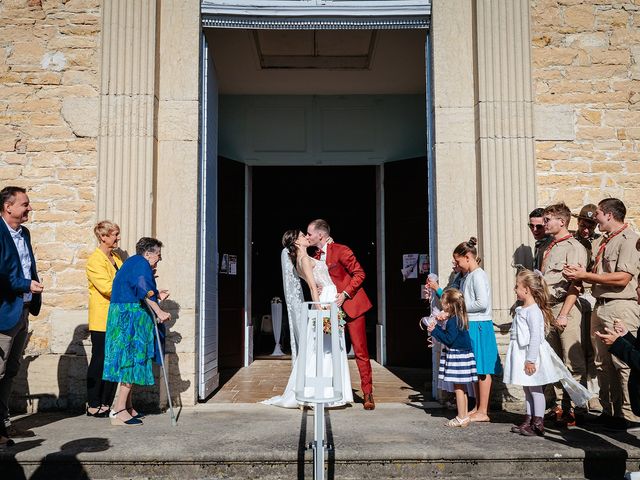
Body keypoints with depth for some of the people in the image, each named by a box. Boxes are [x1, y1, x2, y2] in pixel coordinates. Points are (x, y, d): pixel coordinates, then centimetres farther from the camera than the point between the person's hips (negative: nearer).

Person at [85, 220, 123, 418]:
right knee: (99, 362, -1)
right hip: (102, 321, -8)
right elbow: (107, 288, -20)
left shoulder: (116, 258, 17)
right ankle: (93, 405, 9)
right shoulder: (95, 260, -10)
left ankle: (107, 404, 16)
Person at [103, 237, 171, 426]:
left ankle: (127, 406, 19)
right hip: (131, 318, -10)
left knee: (130, 361, 13)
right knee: (134, 360, -9)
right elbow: (144, 291, -26)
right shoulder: (141, 264, -10)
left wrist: (156, 295, 26)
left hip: (123, 316, 10)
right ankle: (118, 410, -9)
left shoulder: (131, 262, 21)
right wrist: (159, 312, -33)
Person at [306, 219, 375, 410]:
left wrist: (345, 294, -19)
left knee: (360, 350, -3)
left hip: (351, 305, -7)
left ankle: (367, 393, 7)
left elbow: (359, 274, -12)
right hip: (332, 308, 7)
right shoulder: (316, 256, 11)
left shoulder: (340, 250, -11)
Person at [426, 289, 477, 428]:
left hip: (457, 356, -10)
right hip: (463, 354, 10)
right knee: (462, 387, 14)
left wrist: (434, 331, -14)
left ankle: (461, 418, 1)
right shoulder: (459, 318, 11)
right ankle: (464, 416, 21)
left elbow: (449, 339, -21)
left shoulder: (452, 320, -18)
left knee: (458, 387, -4)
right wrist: (437, 327, 16)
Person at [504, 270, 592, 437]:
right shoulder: (522, 309, 12)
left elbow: (535, 336, -23)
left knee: (535, 389, -1)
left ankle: (538, 423, 7)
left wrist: (530, 360, -24)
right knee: (527, 389, 15)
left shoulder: (533, 310, -19)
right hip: (522, 354, 10)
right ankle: (529, 420, 25)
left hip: (532, 354, -10)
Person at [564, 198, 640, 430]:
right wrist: (579, 274, 2)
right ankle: (608, 411, 19)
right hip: (600, 306, 9)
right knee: (602, 363, 11)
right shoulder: (600, 242, 19)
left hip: (621, 308, -9)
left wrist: (586, 275, -12)